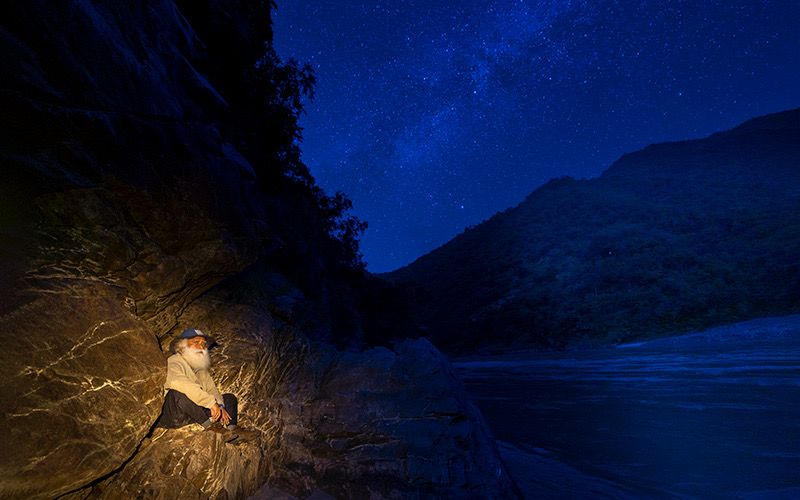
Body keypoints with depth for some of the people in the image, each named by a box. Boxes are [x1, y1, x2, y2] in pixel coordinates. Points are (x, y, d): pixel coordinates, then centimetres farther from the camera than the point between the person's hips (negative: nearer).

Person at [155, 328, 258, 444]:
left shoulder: (201, 368, 19)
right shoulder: (173, 362, -7)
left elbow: (212, 389, 10)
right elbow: (178, 382, -29)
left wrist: (220, 406, -14)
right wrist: (211, 402, -34)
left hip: (193, 415, 8)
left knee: (230, 398, 6)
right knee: (178, 392, -36)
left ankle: (231, 428, -22)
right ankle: (211, 425, -32)